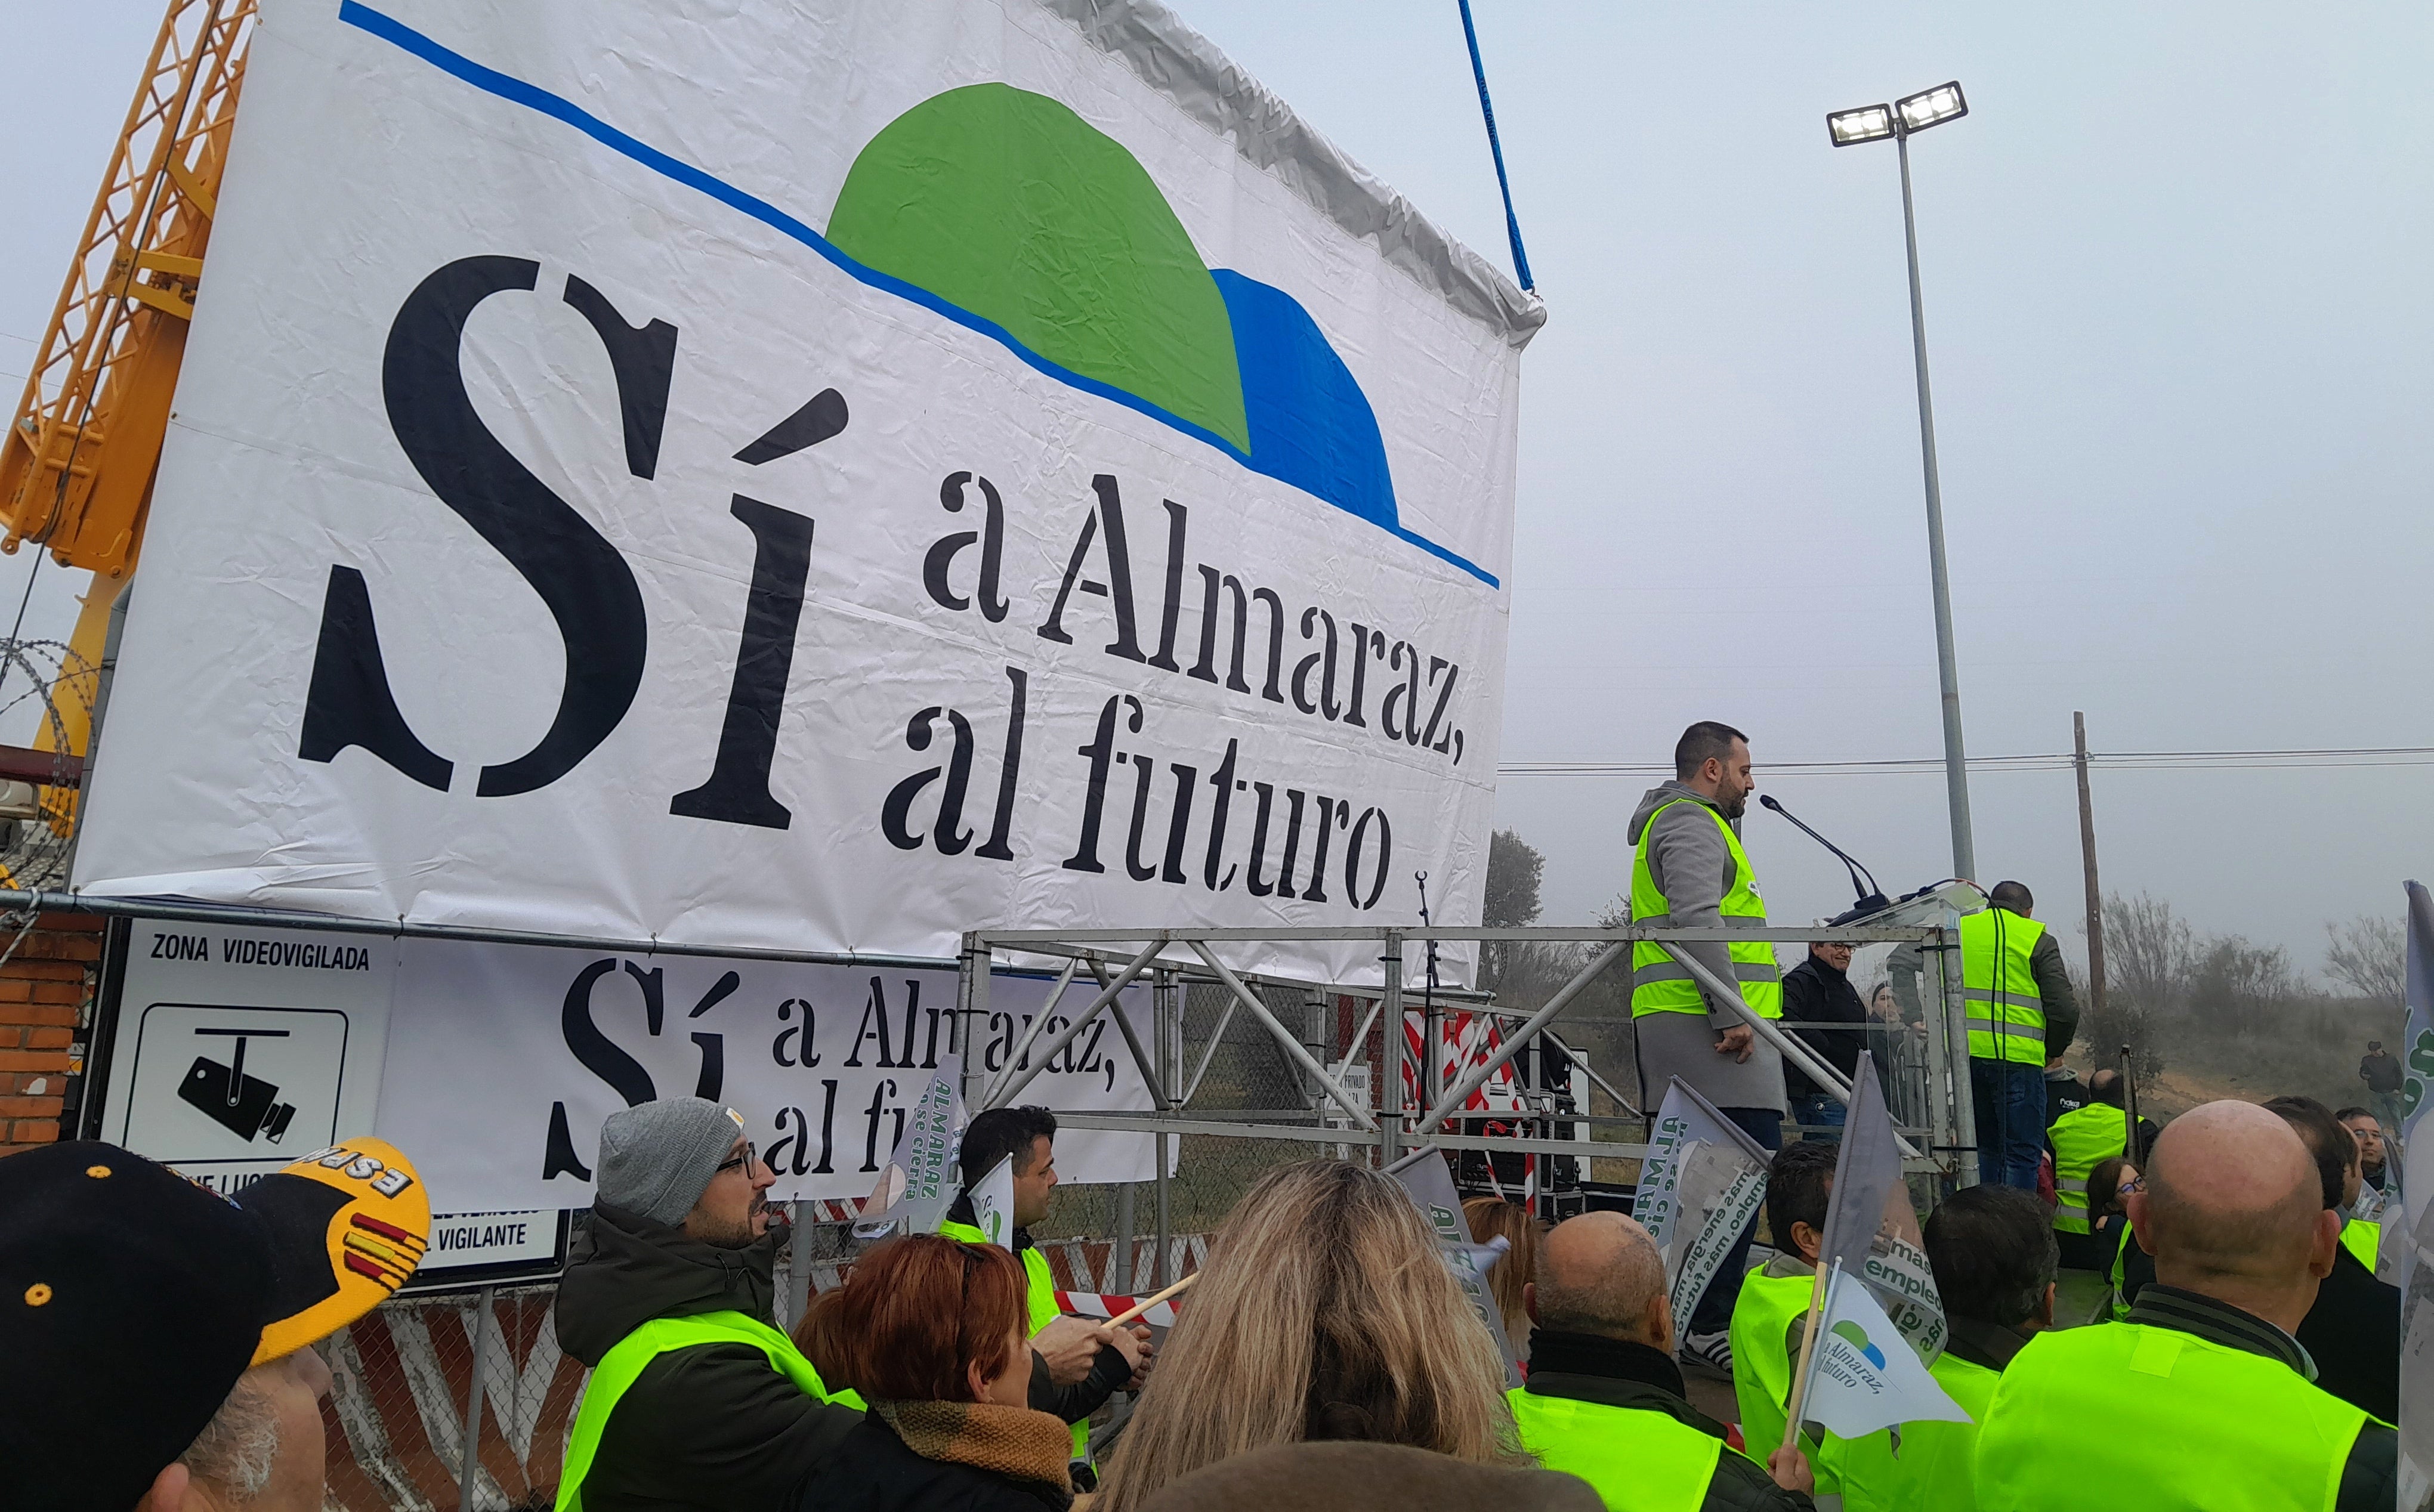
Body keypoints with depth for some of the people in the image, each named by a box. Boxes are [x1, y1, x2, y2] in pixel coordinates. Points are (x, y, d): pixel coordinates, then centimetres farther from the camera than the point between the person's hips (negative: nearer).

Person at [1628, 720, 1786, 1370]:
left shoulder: (1692, 823, 29)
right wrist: (1732, 1014, -21)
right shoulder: (1690, 821, -6)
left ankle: (1687, 1316, 16)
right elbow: (1696, 921, -20)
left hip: (1692, 1027, 11)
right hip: (1707, 1026, -11)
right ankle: (1710, 1323, -12)